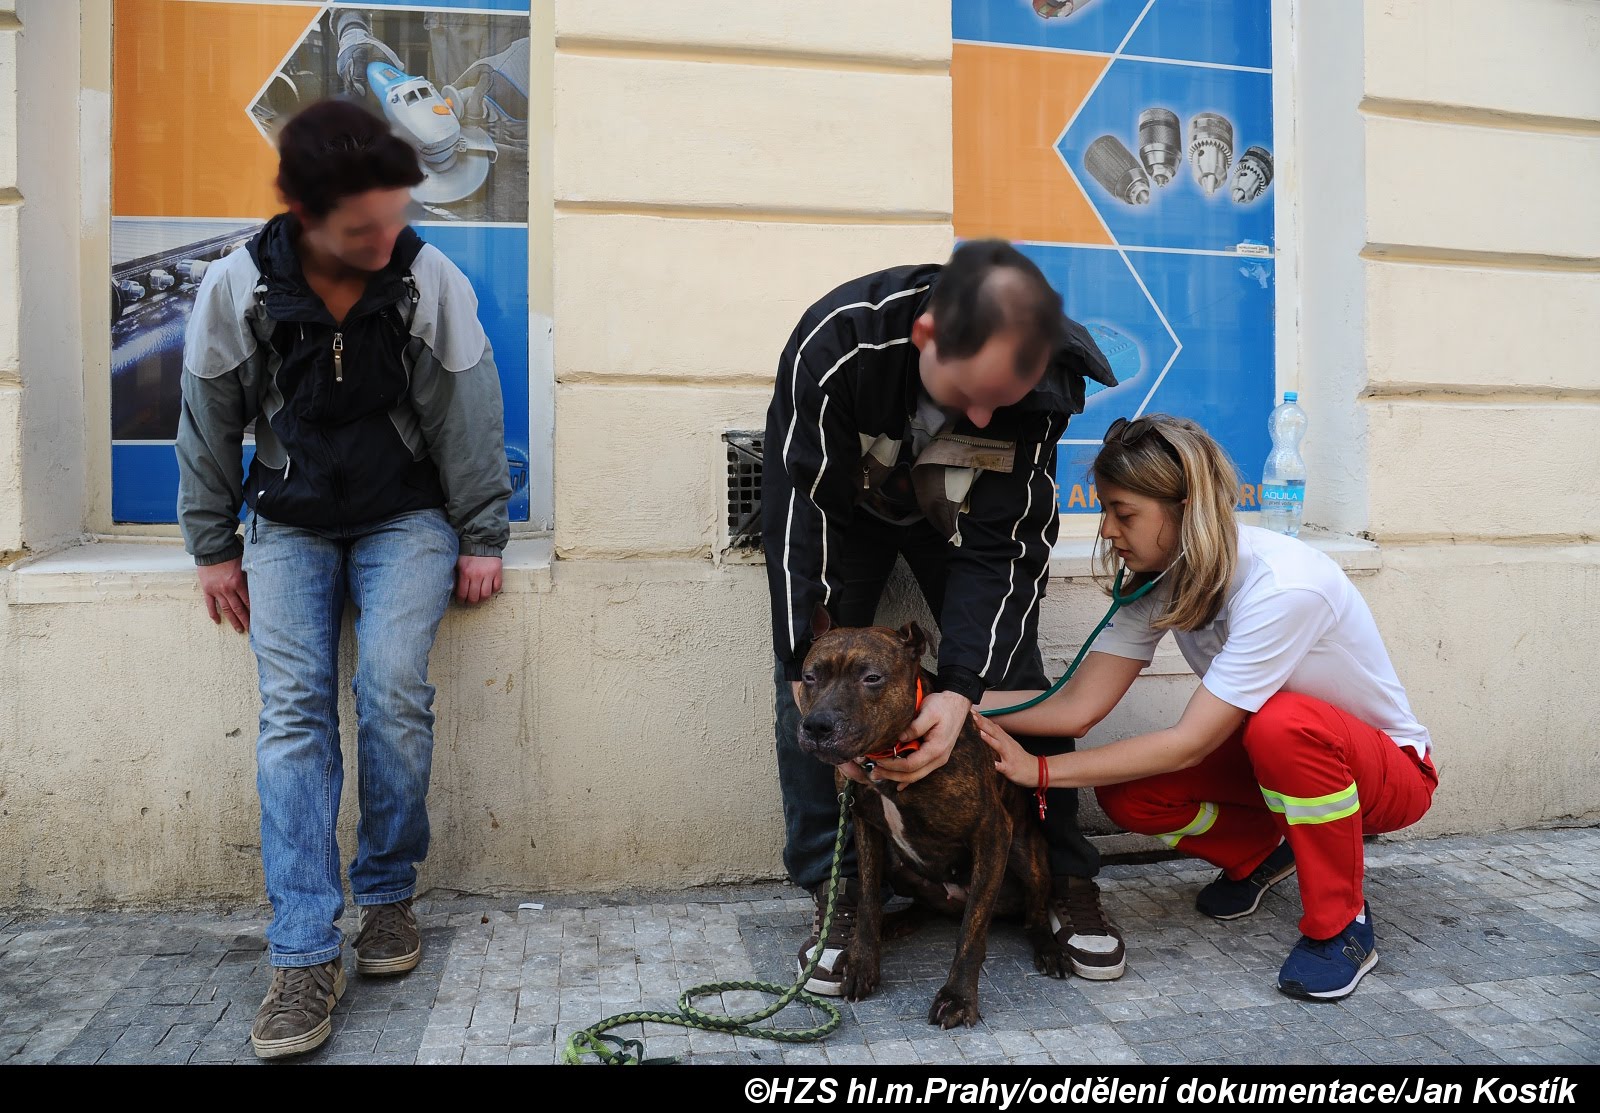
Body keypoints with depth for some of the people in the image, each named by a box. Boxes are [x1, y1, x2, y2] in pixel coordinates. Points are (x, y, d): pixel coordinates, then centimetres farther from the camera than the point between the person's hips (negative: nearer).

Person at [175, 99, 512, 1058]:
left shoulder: (433, 281, -12)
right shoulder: (235, 289, -9)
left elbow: (469, 420, -5)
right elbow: (209, 429, 2)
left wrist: (481, 539, -3)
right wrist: (214, 548, 5)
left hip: (406, 517, -1)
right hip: (289, 521, 1)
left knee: (394, 690, -20)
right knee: (295, 711, -13)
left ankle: (389, 895, 3)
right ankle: (307, 955, -10)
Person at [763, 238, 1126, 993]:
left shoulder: (1040, 378, -31)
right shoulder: (836, 343, -38)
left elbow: (1005, 545, -27)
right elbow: (803, 514, -32)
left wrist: (962, 688, -36)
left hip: (961, 513, 1)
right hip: (837, 500, -1)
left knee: (1013, 678, -5)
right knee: (806, 682, -12)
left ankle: (1067, 881, 11)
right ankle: (836, 897, 0)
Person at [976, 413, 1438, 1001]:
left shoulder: (1282, 585, -34)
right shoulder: (1158, 579, -12)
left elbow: (1190, 742, -32)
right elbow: (1077, 707, -18)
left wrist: (1039, 770, -31)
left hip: (1389, 769, -6)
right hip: (1277, 757, 6)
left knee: (1283, 723, -39)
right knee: (1126, 792, -18)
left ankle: (1341, 926, -15)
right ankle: (1261, 854, 13)